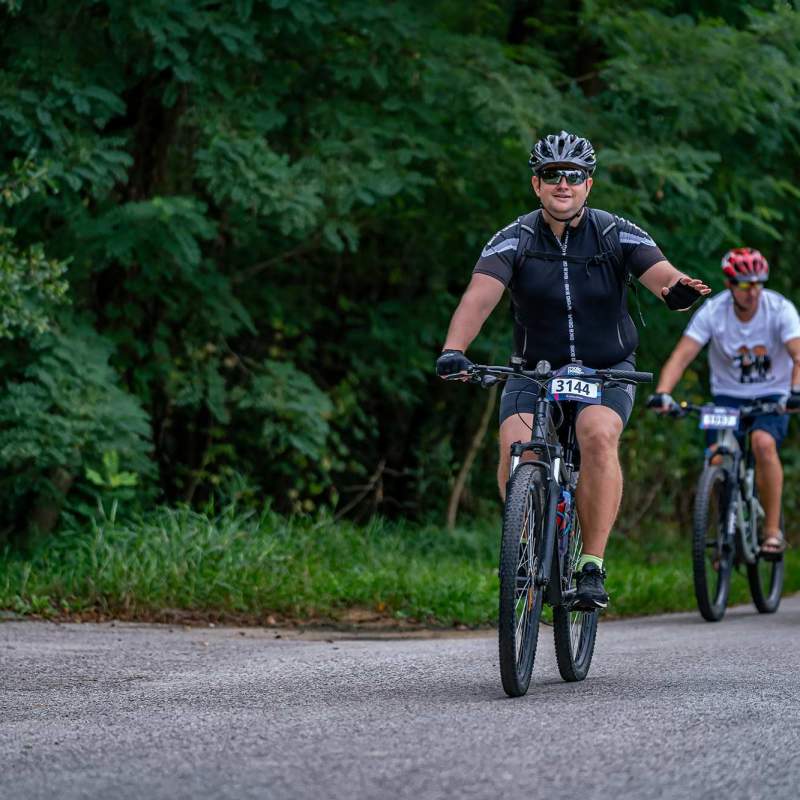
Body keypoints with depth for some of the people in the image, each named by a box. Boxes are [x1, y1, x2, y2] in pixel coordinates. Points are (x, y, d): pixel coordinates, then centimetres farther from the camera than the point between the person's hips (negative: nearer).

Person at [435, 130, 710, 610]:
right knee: (515, 443, -26)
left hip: (607, 370, -1)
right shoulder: (515, 239, -9)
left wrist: (679, 288, -49)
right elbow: (480, 295, -23)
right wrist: (454, 350, -41)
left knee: (599, 435, -31)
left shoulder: (617, 235, -8)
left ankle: (593, 566, -21)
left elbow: (660, 274, -23)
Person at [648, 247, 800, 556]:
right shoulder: (712, 312, -15)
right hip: (728, 395, 2)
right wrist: (662, 393, -39)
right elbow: (682, 356, -22)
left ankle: (773, 530, -21)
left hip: (771, 396, -2)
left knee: (763, 442, -31)